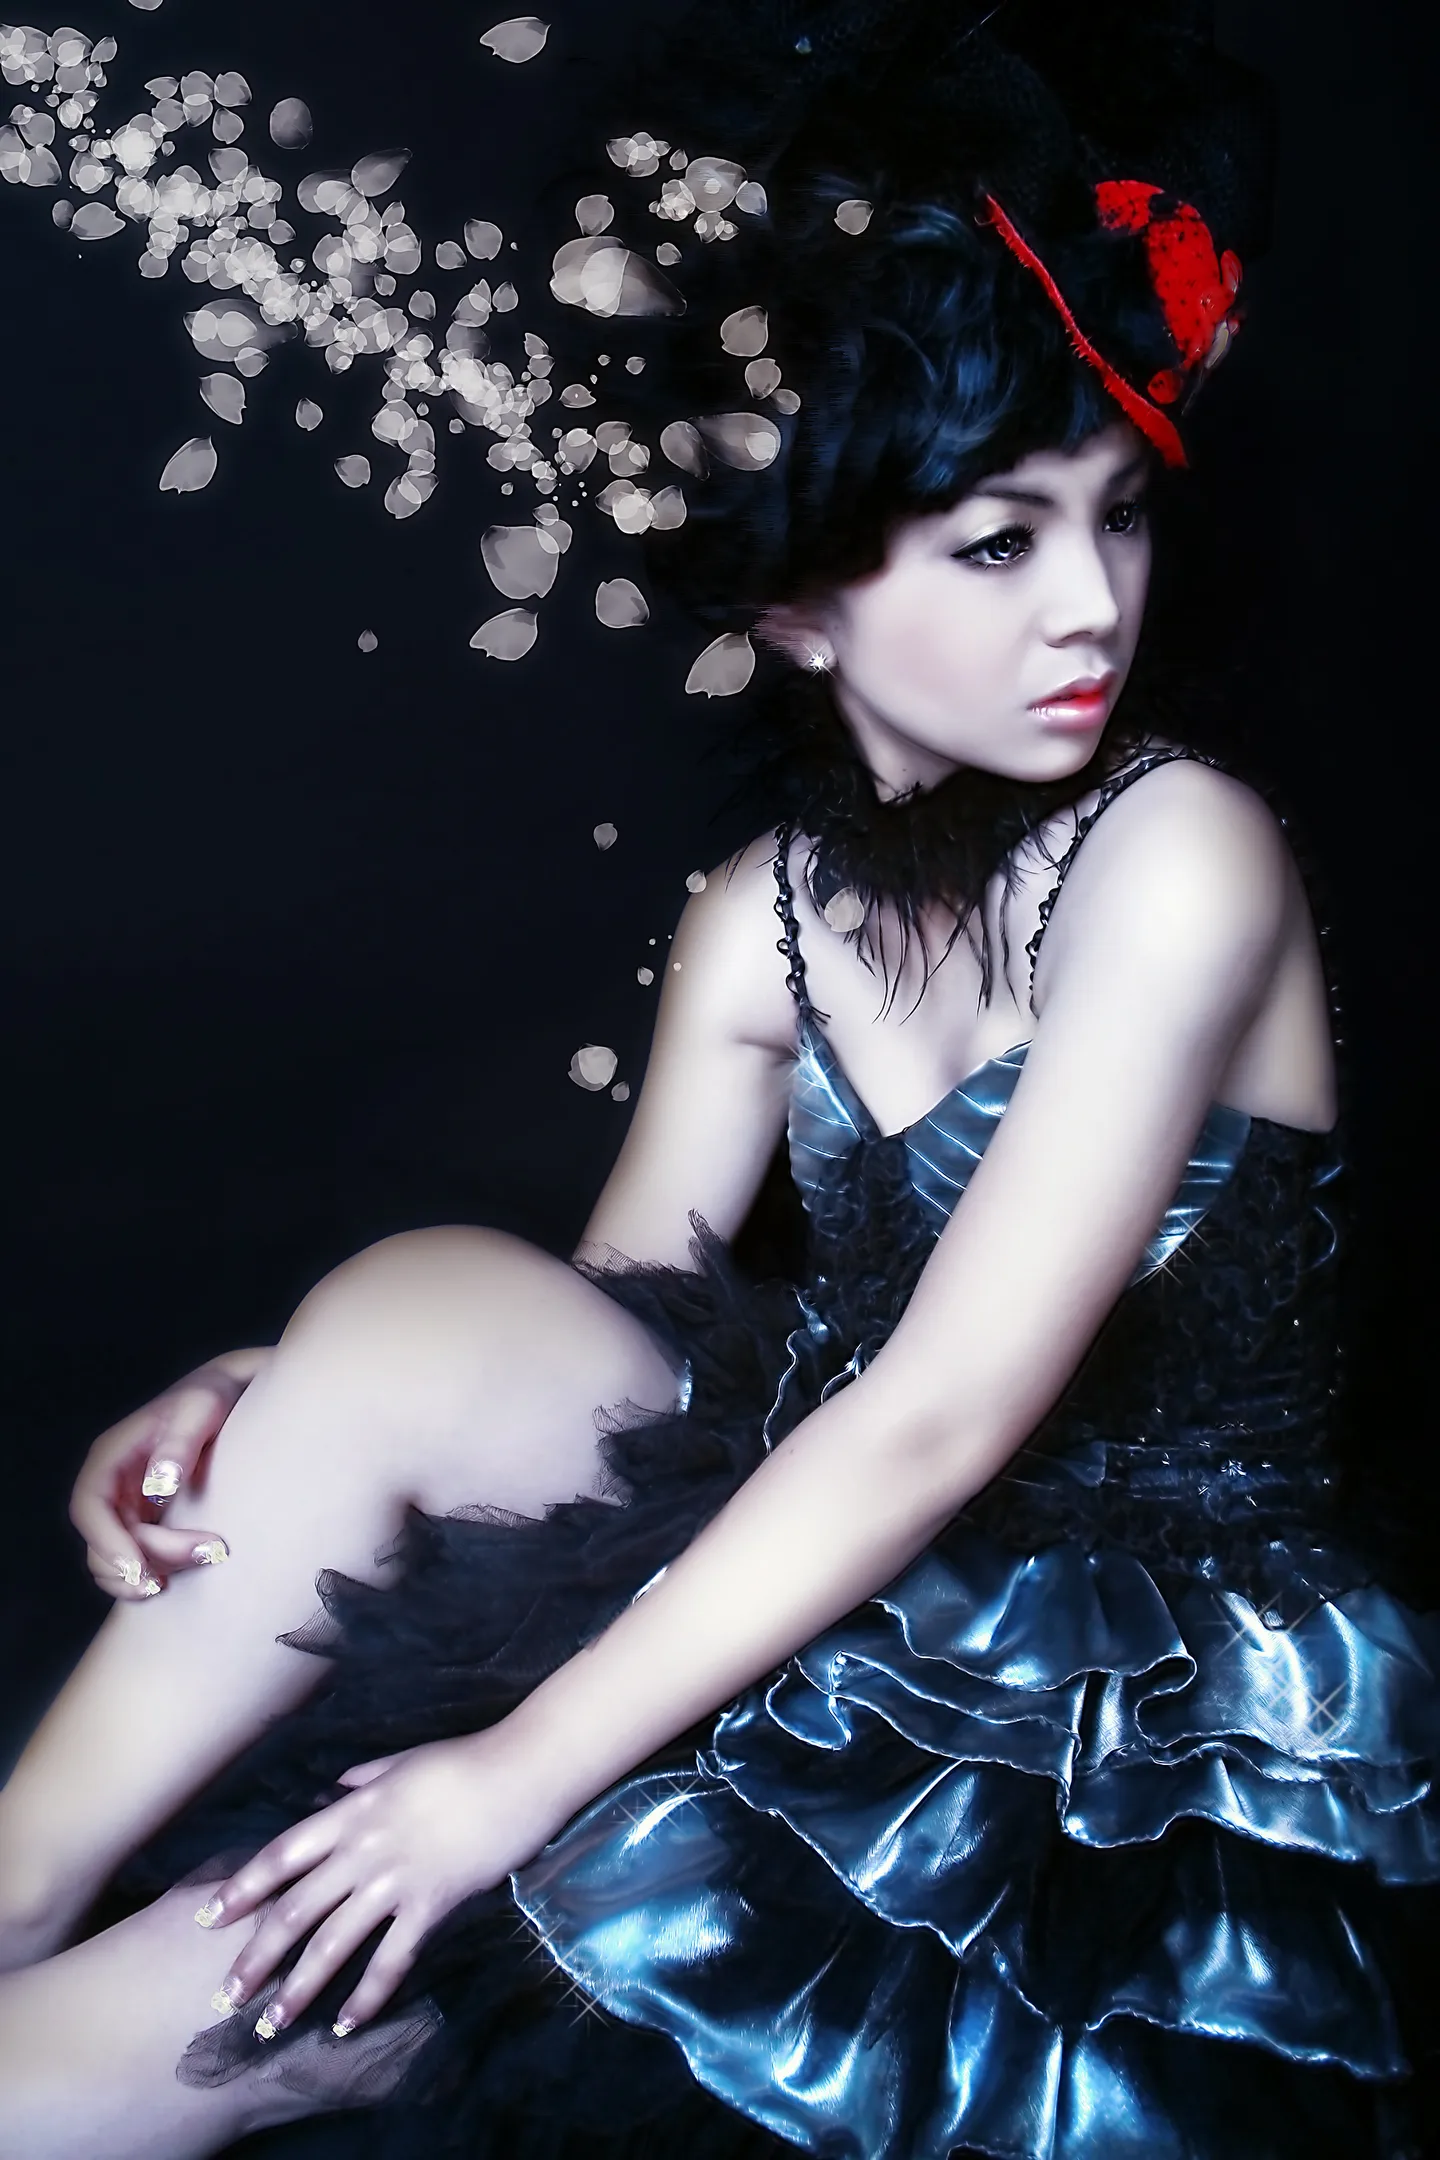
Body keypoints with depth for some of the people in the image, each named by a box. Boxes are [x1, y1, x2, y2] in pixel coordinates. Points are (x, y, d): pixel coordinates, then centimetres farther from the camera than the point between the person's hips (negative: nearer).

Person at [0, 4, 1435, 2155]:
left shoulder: (1180, 859, -17)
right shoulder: (766, 920, 3)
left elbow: (945, 1414, -23)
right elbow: (601, 1329, 2)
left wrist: (525, 1769, -21)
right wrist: (267, 1416, -16)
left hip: (1140, 1724, -5)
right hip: (846, 1576, 5)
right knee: (418, 1306, -21)